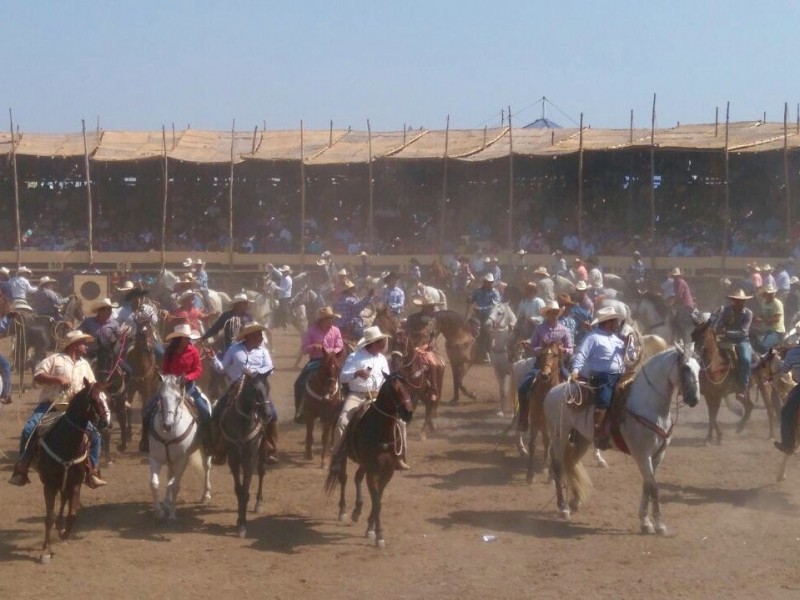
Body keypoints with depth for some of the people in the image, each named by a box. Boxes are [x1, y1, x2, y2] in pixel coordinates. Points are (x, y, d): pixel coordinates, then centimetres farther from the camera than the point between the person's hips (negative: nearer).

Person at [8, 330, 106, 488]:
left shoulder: (85, 364, 18)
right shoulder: (55, 359, 3)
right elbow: (37, 376, -6)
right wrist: (57, 379, -17)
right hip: (49, 406, -4)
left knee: (95, 434, -9)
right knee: (28, 430, -24)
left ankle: (92, 471, 1)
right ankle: (21, 470, -14)